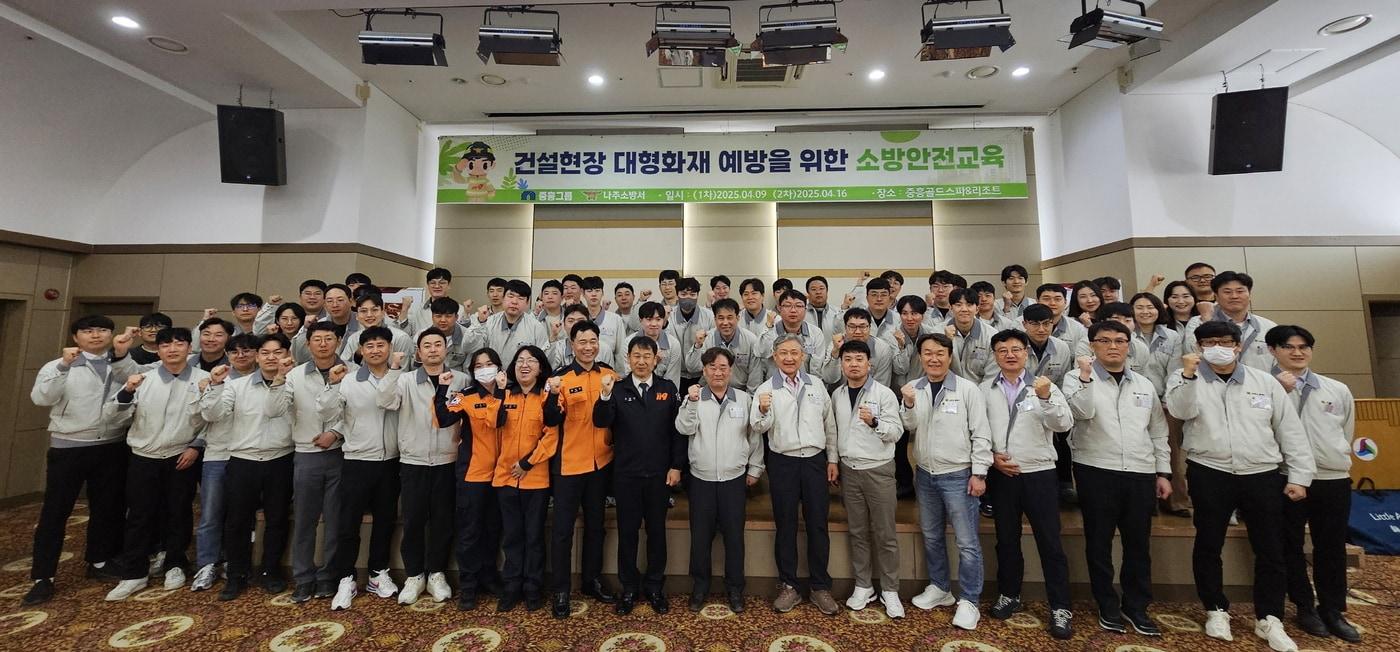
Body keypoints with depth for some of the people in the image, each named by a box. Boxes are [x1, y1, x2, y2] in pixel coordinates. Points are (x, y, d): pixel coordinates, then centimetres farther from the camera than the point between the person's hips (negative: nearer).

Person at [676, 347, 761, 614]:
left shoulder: (744, 398, 2)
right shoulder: (694, 397, 0)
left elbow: (755, 436, 6)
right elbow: (684, 429, -13)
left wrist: (755, 468, 6)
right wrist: (692, 402, -24)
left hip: (734, 478, 0)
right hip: (701, 479, 0)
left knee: (734, 536, 8)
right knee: (700, 536, 10)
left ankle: (735, 589, 27)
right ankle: (700, 587, 29)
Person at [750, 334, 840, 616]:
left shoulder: (817, 385, 6)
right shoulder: (766, 389, -2)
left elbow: (829, 424, 12)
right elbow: (758, 427, -12)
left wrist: (832, 459, 10)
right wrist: (762, 410, -32)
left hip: (815, 460, 2)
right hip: (783, 463, -2)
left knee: (818, 525, 8)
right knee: (785, 525, 8)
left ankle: (820, 587, 23)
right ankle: (788, 587, 22)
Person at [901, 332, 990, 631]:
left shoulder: (967, 389, -9)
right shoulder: (912, 388, 2)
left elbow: (981, 434, -8)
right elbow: (909, 427, 1)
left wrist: (979, 473, -10)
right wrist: (908, 405, -17)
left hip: (958, 475, -4)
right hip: (925, 474, 5)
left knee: (967, 542, 3)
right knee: (931, 536, 18)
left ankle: (968, 601, 18)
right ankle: (939, 588, 35)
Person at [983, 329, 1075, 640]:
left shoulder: (1043, 386, -2)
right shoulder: (985, 389, 2)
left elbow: (1064, 424, -13)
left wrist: (1046, 398, -28)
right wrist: (991, 456, -7)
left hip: (1039, 473, -2)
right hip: (1001, 474, 2)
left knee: (1050, 542, 3)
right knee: (1006, 539, 13)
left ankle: (1060, 608, 16)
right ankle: (1009, 595, 29)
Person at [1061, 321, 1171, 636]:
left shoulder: (1144, 384, 12)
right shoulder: (1078, 378, -2)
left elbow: (1158, 431, 15)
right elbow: (1082, 412, -19)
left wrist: (1163, 472, 11)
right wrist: (1086, 376, -25)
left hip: (1141, 474, 4)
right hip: (1096, 472, -4)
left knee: (1138, 543, 12)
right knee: (1099, 542, 7)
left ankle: (1136, 607, 28)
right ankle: (1108, 606, 22)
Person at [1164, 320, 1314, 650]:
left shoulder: (1265, 381, 8)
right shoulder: (1185, 378, 1)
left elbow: (1290, 430, 9)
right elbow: (1182, 411, -18)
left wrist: (1299, 475, 5)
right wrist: (1189, 374, -29)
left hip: (1263, 476, 3)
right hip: (1209, 475, -2)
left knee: (1271, 549, 9)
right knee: (1209, 545, 6)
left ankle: (1269, 619, 24)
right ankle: (1216, 610, 22)